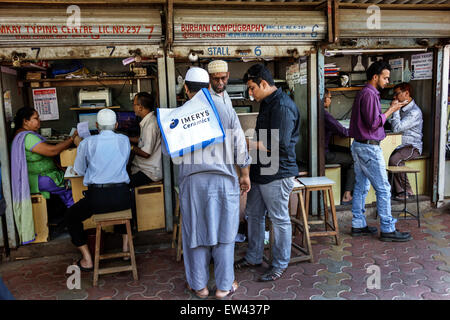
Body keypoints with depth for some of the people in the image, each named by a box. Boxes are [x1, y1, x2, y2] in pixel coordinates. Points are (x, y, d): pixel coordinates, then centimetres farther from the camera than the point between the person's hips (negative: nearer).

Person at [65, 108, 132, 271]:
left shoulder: (87, 143, -2)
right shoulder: (124, 140, 4)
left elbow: (79, 170, 9)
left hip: (96, 198, -3)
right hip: (121, 197, 3)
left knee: (71, 217, 25)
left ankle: (87, 260, 20)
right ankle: (125, 244, 37)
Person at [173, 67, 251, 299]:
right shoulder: (226, 110, 1)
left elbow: (168, 149, 5)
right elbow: (240, 146, 3)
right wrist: (244, 174, 13)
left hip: (193, 180, 0)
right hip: (223, 179, 1)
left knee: (195, 231, 11)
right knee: (223, 231, 10)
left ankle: (199, 285, 25)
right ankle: (224, 286, 21)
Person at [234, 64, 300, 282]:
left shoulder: (283, 106, -18)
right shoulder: (266, 104, 14)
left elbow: (279, 145, -24)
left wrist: (249, 144, -16)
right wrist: (251, 143, 9)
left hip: (277, 174, -10)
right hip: (260, 171, 10)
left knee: (279, 219, 5)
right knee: (254, 214, 18)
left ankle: (280, 264, 21)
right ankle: (254, 257, 34)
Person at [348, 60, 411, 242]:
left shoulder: (363, 93, 16)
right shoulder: (369, 94, -16)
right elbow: (374, 123, -20)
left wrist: (389, 110, 13)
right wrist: (391, 110, -10)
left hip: (359, 145, 11)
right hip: (369, 147, -11)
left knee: (361, 186, 13)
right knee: (383, 189, -3)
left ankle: (358, 225, 20)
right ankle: (388, 230, 6)